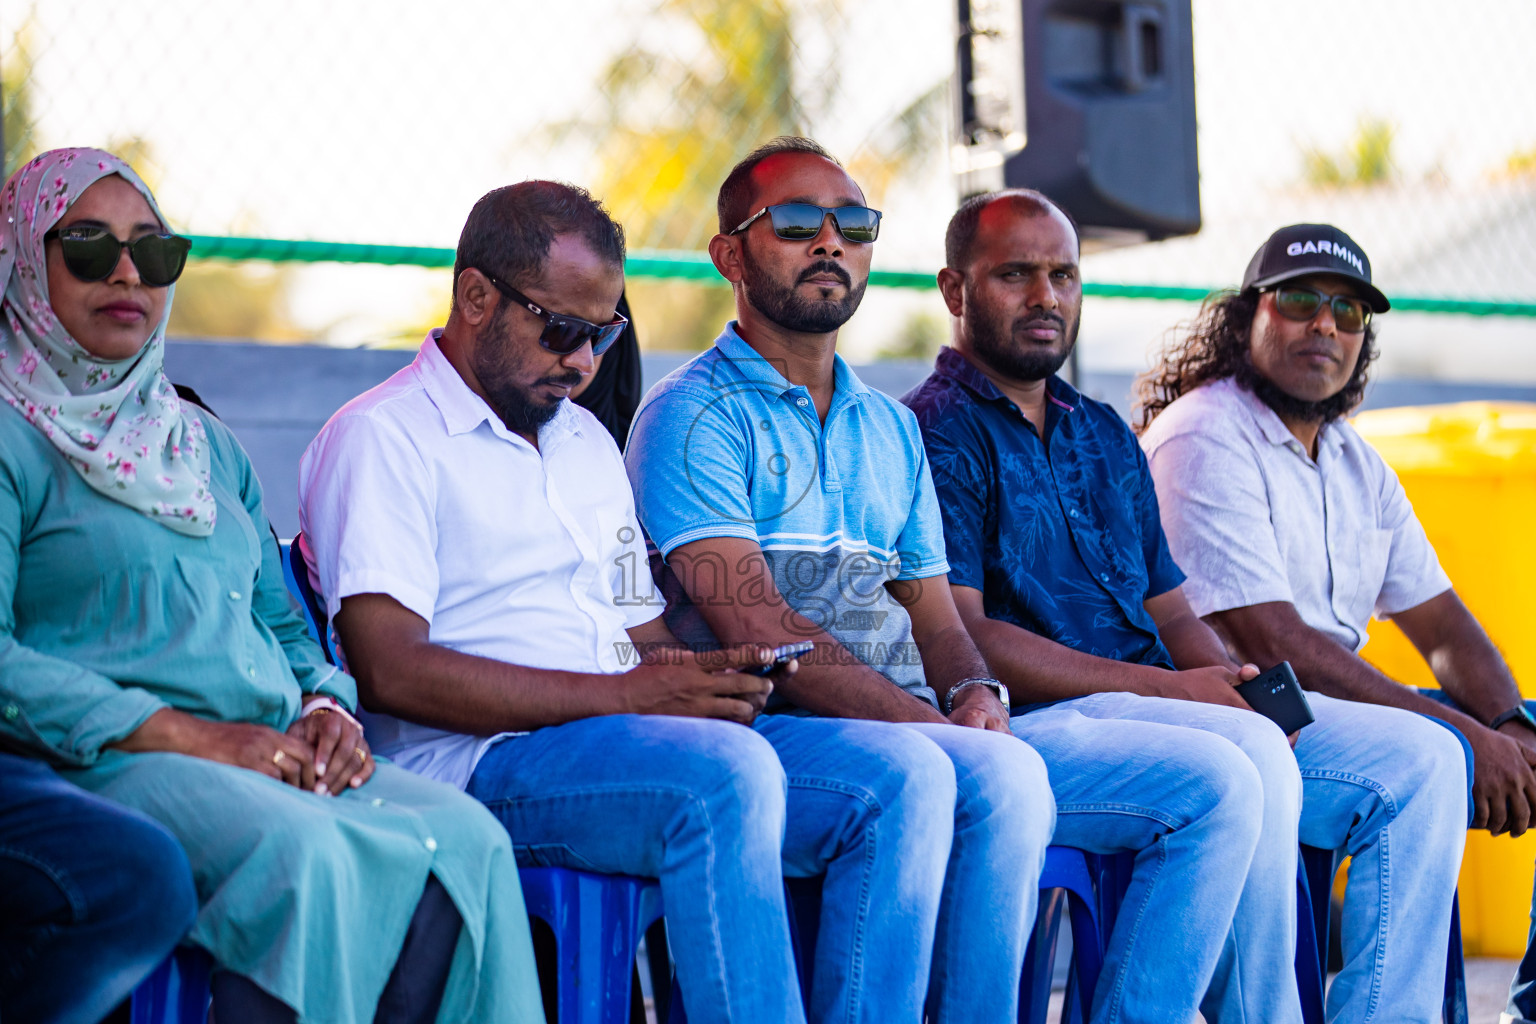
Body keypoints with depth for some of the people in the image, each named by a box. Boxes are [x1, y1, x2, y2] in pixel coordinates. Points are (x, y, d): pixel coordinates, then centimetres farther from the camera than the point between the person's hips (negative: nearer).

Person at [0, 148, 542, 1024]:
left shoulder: (206, 443, 27)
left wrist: (324, 707, 3)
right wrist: (189, 736, -15)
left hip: (276, 757, 6)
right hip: (104, 764, -6)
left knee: (468, 837, -23)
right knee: (298, 851, -37)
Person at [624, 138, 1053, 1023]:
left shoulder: (891, 427, 25)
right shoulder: (694, 415, 1)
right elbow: (756, 628, -10)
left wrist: (975, 693, -3)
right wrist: (927, 722, -18)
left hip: (906, 726, 6)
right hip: (760, 728, -5)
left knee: (1008, 774, -28)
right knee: (912, 775, -36)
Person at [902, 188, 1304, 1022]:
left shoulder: (1105, 438, 24)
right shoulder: (935, 432, -2)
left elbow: (1170, 610, 23)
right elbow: (960, 640, -12)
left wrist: (1233, 687, -2)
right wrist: (1167, 689, -12)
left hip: (1135, 718, 7)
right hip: (1014, 730, -7)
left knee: (1257, 749, -24)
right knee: (1224, 781, -29)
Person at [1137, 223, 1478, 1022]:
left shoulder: (1354, 461, 16)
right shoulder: (1204, 437, -11)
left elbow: (1442, 626, 14)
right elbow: (1272, 643, -19)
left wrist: (1511, 734, -8)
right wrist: (1463, 732, -19)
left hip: (1345, 704, 9)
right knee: (1417, 761, -32)